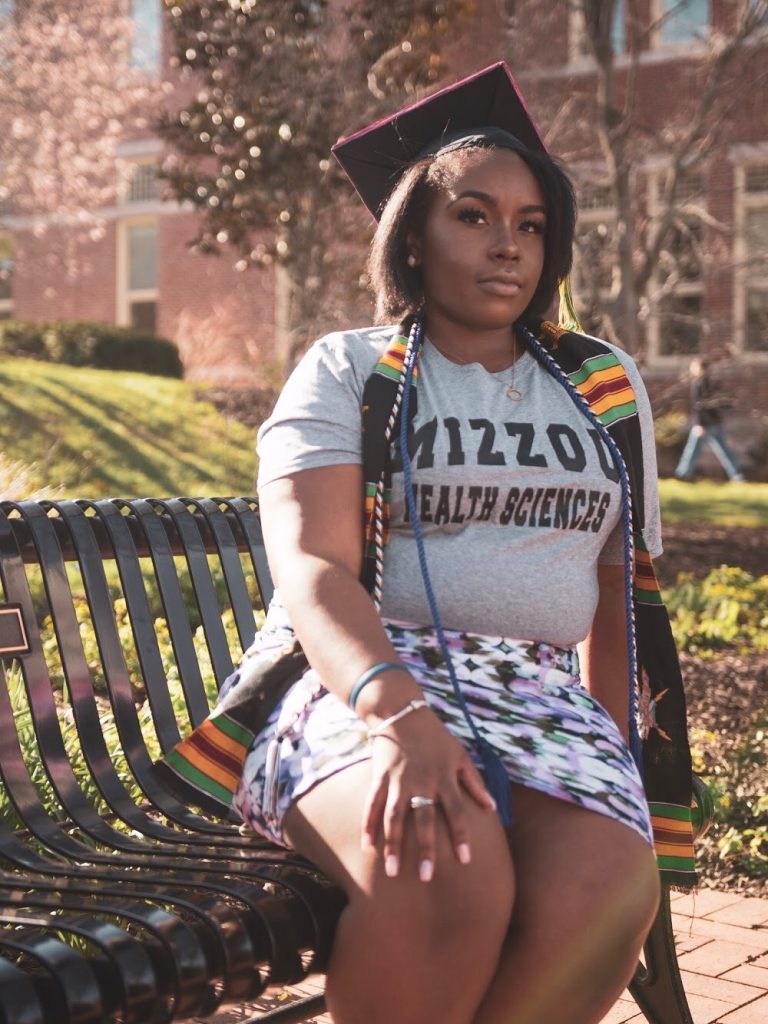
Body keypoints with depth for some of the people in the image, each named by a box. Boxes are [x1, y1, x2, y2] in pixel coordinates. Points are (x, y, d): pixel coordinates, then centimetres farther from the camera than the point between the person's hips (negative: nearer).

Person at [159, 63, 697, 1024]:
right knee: (446, 867, -38)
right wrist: (397, 711, -29)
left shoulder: (605, 389, 19)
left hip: (544, 700, 3)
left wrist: (611, 752, 10)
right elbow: (310, 565, -10)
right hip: (360, 685, -3)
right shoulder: (346, 372, 7)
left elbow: (621, 591, 22)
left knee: (606, 890, -32)